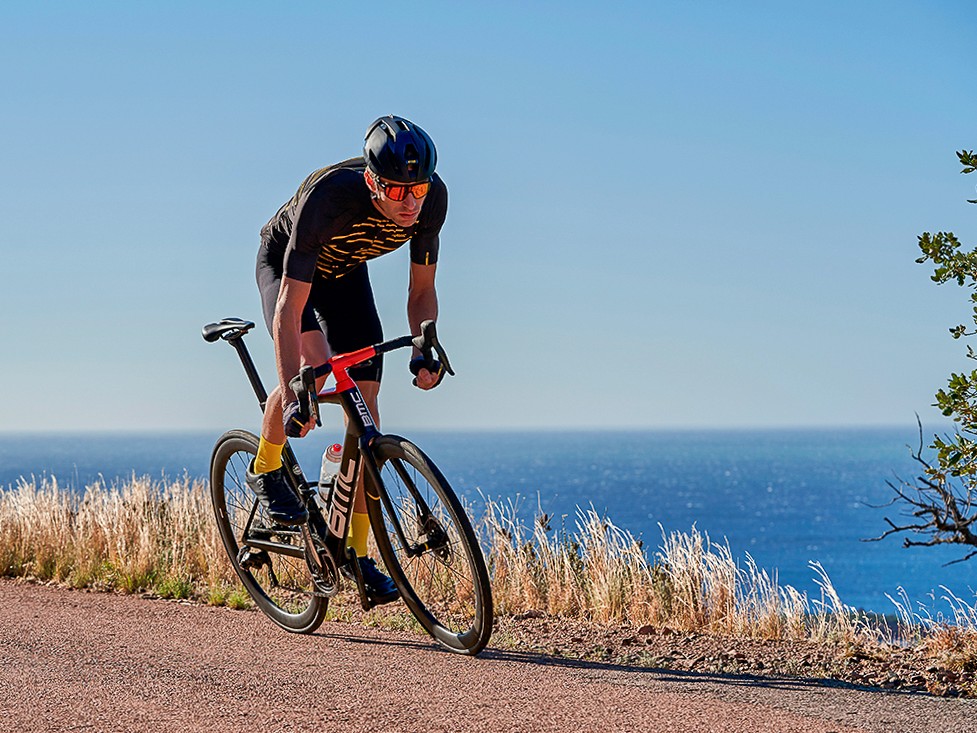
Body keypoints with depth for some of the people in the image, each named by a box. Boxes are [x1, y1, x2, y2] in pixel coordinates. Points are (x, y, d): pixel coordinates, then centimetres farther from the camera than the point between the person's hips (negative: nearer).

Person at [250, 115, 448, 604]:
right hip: (283, 263, -4)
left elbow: (421, 289, -14)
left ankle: (357, 555, 1)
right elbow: (289, 311, -40)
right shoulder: (328, 197, -42)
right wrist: (292, 396, -48)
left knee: (365, 406, -6)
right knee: (313, 363, -32)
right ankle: (266, 469, -4)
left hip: (345, 271, 4)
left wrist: (424, 350, -31)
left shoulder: (432, 198, -29)